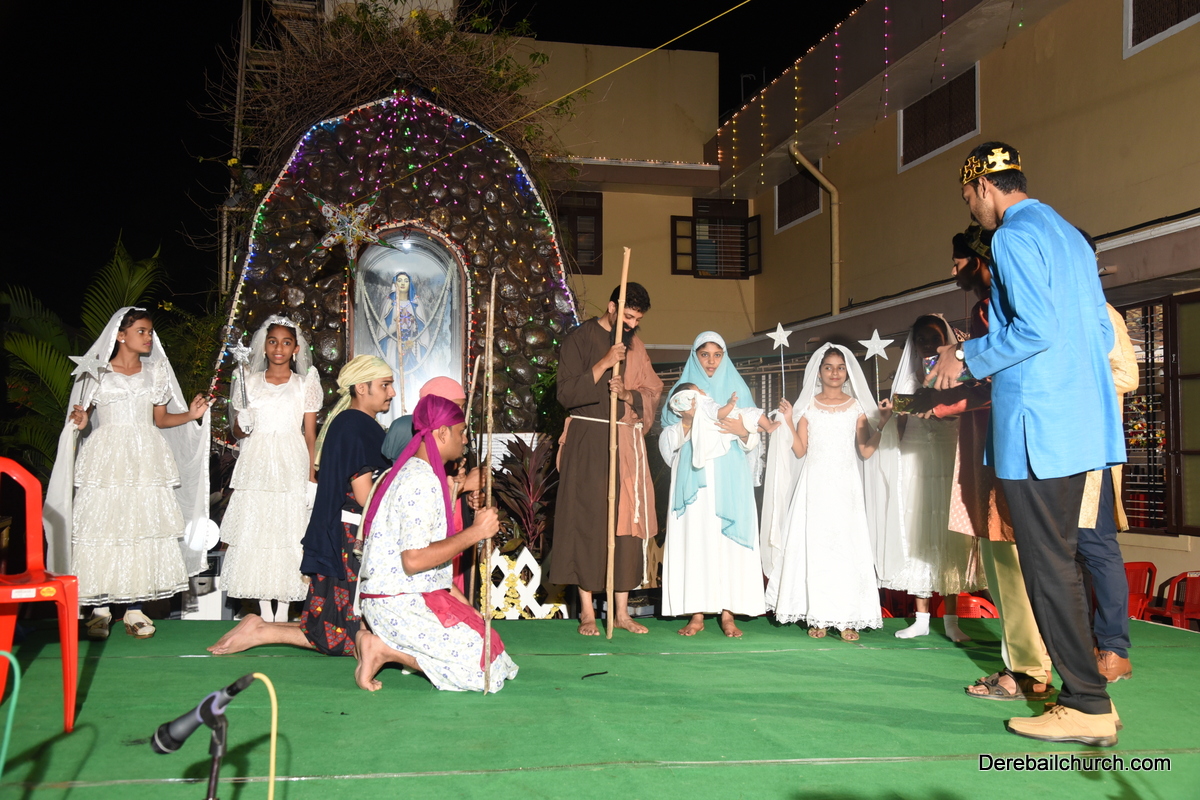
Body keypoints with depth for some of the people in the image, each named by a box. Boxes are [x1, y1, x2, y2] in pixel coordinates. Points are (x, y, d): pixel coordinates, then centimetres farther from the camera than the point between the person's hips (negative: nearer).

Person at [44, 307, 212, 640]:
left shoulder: (156, 371, 13)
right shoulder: (97, 371, 5)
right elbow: (82, 416, 6)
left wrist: (191, 414, -2)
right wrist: (80, 422, -16)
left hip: (146, 458, 2)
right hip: (105, 457, -2)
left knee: (144, 527, -2)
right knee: (102, 527, -6)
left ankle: (134, 609, 4)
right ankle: (100, 610, 3)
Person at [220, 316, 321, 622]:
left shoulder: (306, 384, 7)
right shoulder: (249, 382, 11)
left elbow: (310, 435, 4)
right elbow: (237, 430, 15)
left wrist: (311, 476, -3)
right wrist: (243, 426, -8)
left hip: (292, 467, -2)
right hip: (256, 466, 2)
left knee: (288, 533, -3)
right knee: (254, 533, -2)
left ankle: (283, 611, 6)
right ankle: (264, 612, 7)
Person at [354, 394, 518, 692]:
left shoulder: (412, 472, 16)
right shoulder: (423, 481, -17)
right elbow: (414, 560, -25)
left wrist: (457, 597, 14)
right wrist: (475, 533, -18)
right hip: (401, 606, -10)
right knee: (483, 666, -13)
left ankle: (383, 642, 6)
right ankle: (385, 649, -5)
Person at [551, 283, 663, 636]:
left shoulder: (635, 346, 14)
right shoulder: (579, 339, -2)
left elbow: (651, 395, 10)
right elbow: (567, 394, -11)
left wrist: (627, 394, -12)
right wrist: (605, 362, -19)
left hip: (626, 443, 5)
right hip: (587, 442, -5)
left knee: (626, 522, 2)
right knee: (587, 521, -4)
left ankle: (621, 611, 9)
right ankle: (587, 612, 3)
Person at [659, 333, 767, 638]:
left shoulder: (738, 392, 15)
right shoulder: (683, 393, 13)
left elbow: (753, 443, 12)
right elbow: (668, 441, 6)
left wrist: (743, 432, -10)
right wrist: (688, 421, -12)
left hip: (731, 480, 1)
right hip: (693, 478, 0)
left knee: (729, 539, -6)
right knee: (693, 538, -7)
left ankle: (728, 613, -4)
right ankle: (696, 614, -3)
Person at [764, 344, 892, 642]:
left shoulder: (856, 406, 8)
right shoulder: (808, 405, 7)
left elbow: (866, 451, 1)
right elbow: (800, 451, 3)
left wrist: (882, 421, -7)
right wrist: (788, 421, -6)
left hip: (845, 486, 0)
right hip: (815, 485, 0)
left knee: (846, 544, -5)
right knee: (815, 545, -3)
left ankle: (847, 618, -2)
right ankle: (818, 616, 2)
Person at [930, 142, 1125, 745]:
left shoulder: (1013, 237, -9)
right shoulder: (1069, 235, 19)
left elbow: (1036, 328, -22)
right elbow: (1102, 334, 19)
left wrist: (967, 357, -9)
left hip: (1037, 424, -10)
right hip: (1079, 422, 10)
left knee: (1048, 565, -4)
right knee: (1056, 560, 15)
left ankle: (1088, 707, 1)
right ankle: (1082, 690, 20)